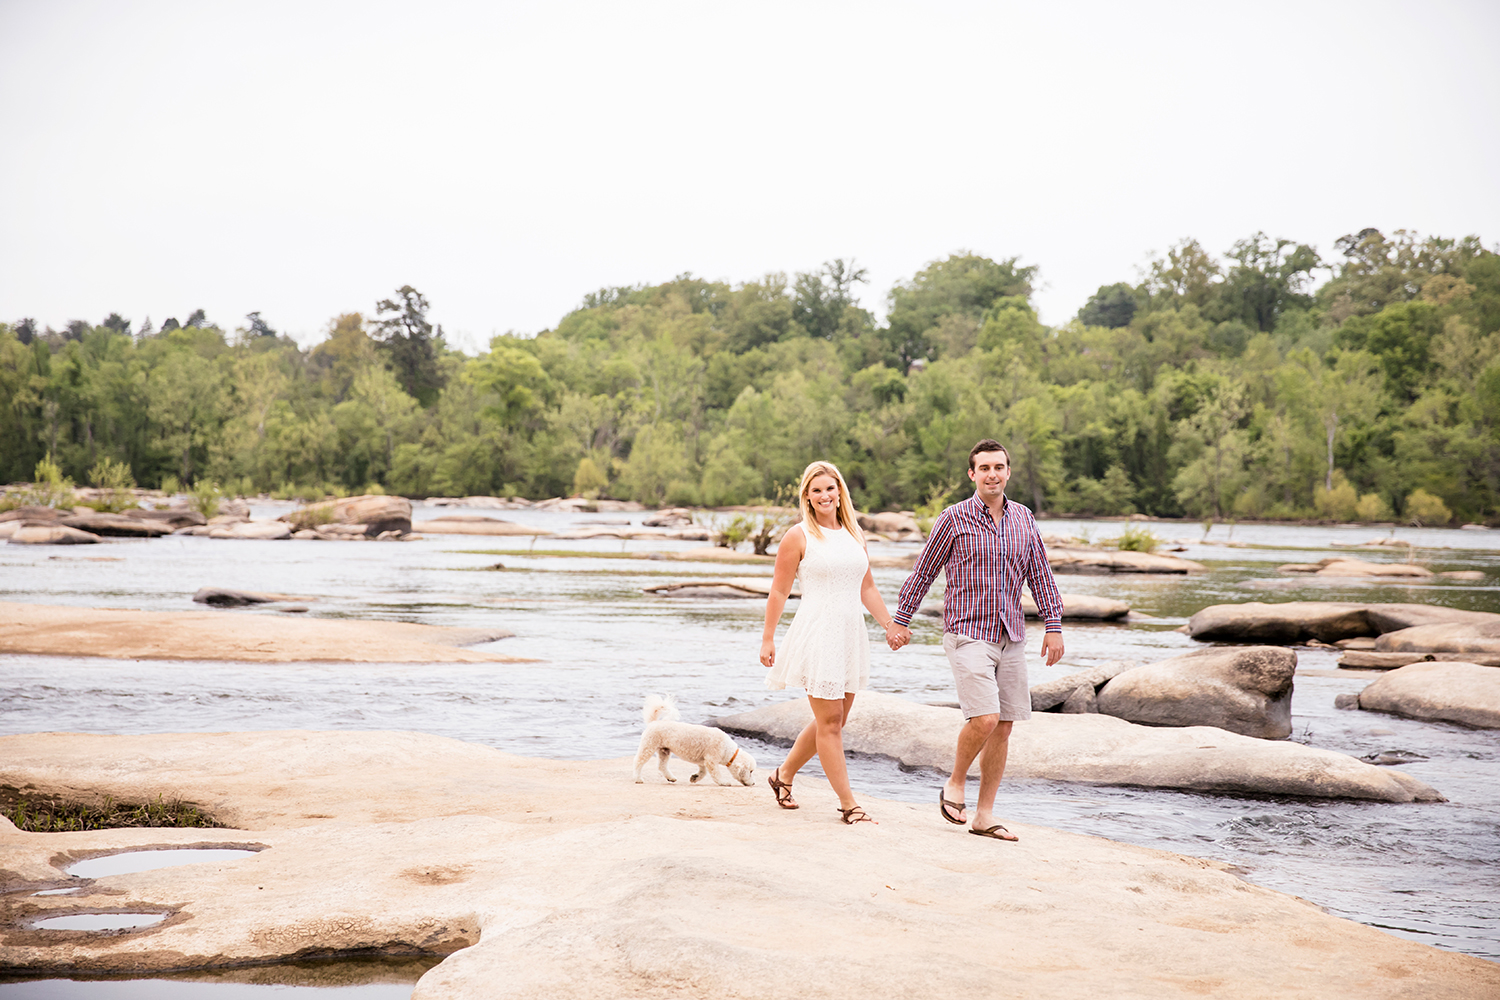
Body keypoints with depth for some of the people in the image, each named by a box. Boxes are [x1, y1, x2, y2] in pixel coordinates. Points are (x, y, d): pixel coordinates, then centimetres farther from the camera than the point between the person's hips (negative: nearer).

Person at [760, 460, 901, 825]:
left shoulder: (854, 534, 12)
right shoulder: (798, 536, -5)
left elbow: (867, 588, 19)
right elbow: (779, 591, -3)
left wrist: (889, 625, 14)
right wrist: (767, 639, -5)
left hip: (850, 636, 7)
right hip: (817, 634, -7)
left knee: (834, 720, 13)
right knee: (830, 721, -4)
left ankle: (784, 774, 32)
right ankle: (848, 804, 2)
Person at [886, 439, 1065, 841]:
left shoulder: (1023, 519, 8)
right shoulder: (954, 519, -4)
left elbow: (1040, 575, 13)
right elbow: (923, 572, 3)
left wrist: (1054, 626, 6)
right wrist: (901, 621, 5)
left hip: (1011, 638, 5)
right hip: (968, 634, -5)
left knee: (1003, 727, 5)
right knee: (984, 718, -18)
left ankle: (984, 815, 14)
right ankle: (955, 785, 8)